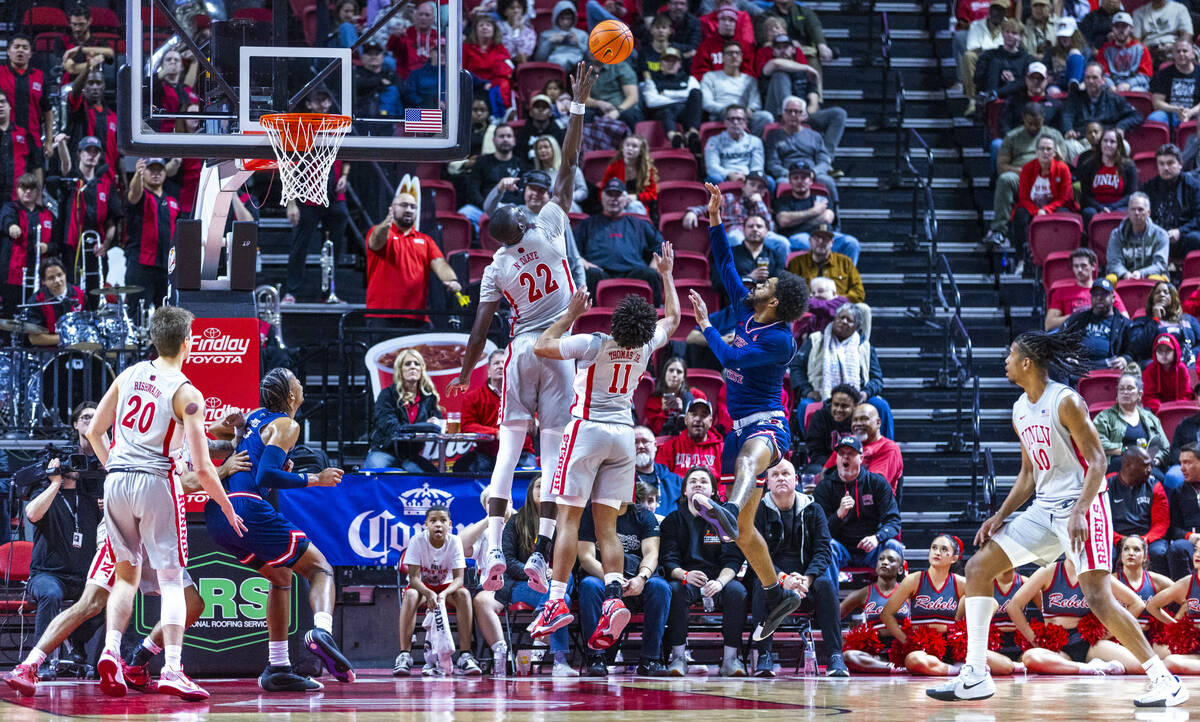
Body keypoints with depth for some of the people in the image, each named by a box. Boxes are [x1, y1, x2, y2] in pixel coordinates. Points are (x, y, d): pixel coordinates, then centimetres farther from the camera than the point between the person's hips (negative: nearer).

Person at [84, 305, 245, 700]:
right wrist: (228, 509, 2)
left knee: (126, 574, 19)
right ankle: (172, 670, -12)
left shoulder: (129, 374, 7)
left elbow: (93, 431, 13)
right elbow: (202, 468, -10)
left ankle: (110, 650, 1)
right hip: (155, 482, -5)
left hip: (116, 480, 5)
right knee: (171, 579, 0)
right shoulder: (186, 394, -7)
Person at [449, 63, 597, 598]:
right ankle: (541, 554, -9)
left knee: (508, 451, 4)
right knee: (553, 453, -2)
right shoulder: (548, 229, -6)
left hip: (520, 352, 2)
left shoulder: (496, 269, 0)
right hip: (558, 351, -2)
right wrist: (578, 105, -1)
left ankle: (494, 550, -8)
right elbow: (568, 168, -5)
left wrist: (464, 375, 15)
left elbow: (480, 331, 1)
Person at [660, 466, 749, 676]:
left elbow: (732, 560, -2)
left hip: (719, 580, 0)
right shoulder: (673, 521, 10)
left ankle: (730, 657, -27)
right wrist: (685, 575, -25)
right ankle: (678, 657, -31)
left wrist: (720, 582, -25)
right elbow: (669, 561, -1)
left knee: (737, 591, -32)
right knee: (674, 590, -35)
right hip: (685, 578, 0)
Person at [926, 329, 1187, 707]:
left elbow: (1097, 461, -17)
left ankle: (1164, 679, -10)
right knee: (978, 566, 3)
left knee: (1098, 599, -18)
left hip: (1082, 505, -9)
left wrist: (1079, 512, -28)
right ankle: (975, 676, 4)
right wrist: (1001, 516, 8)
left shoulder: (1066, 402, -14)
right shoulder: (1020, 410, 12)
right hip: (1044, 508, 9)